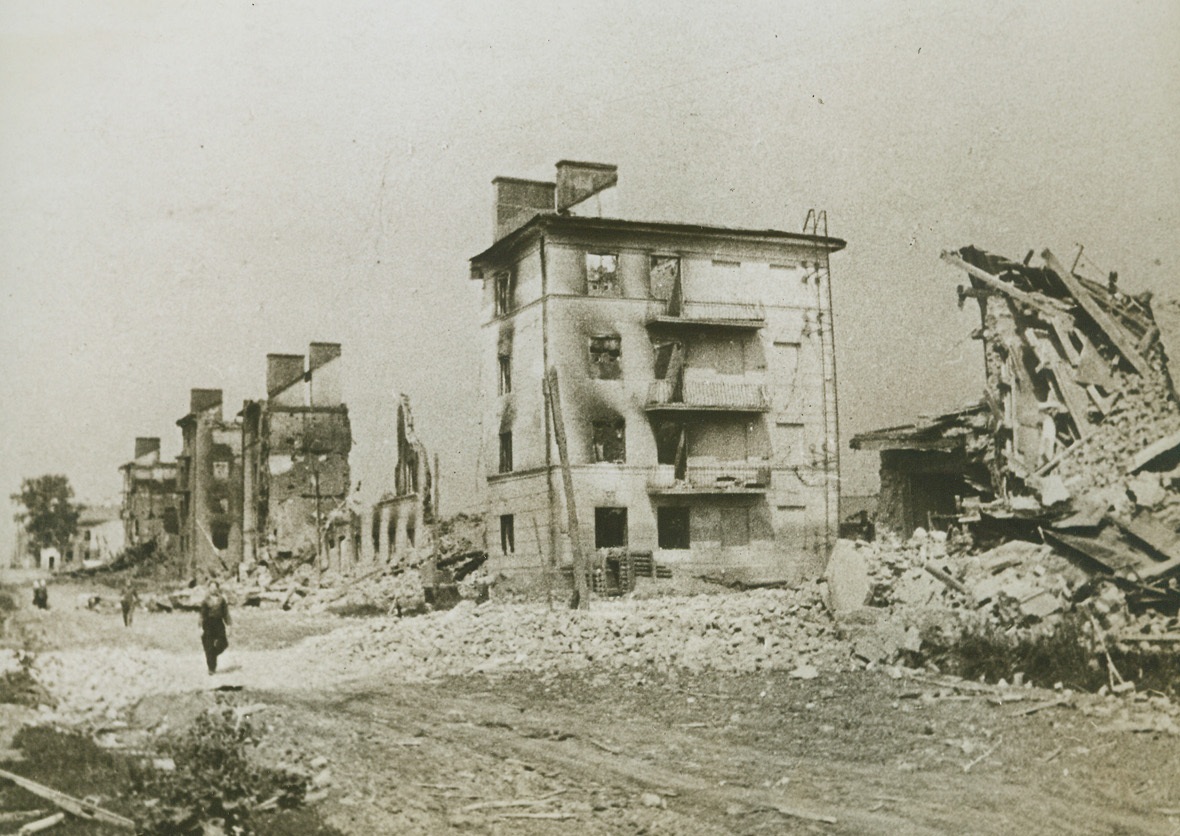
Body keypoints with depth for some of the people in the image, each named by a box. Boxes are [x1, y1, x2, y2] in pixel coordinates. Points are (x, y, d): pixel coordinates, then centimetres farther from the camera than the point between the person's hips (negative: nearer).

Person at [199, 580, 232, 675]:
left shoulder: (222, 600, 8)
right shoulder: (206, 601, 2)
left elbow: (225, 613, 11)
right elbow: (203, 614, 0)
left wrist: (228, 624, 5)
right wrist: (201, 627, -6)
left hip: (219, 624, 2)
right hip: (208, 624, -2)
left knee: (222, 644, -9)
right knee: (209, 648, -3)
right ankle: (211, 668, 2)